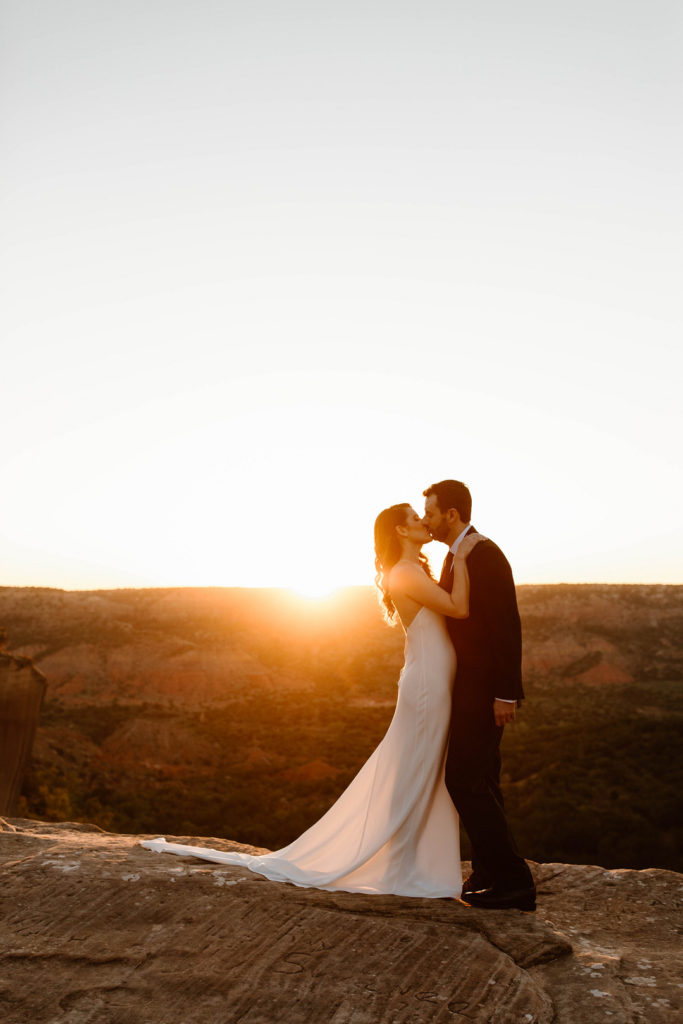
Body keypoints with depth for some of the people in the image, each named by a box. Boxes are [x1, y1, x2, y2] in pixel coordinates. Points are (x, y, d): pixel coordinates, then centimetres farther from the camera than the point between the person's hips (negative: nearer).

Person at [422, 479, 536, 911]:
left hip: (485, 687, -10)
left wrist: (505, 694, -22)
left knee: (465, 779, -8)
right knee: (479, 782, 15)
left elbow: (507, 626, -22)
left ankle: (513, 881, 2)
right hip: (469, 684, 10)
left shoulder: (485, 554, -18)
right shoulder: (456, 556, 13)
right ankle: (492, 873, 26)